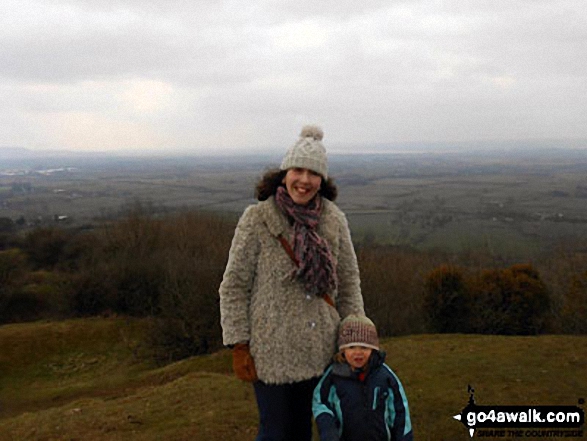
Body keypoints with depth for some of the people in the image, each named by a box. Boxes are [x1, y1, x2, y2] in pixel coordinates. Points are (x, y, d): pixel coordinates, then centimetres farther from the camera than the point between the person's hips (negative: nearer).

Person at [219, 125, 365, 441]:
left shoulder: (333, 219, -2)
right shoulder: (256, 219, -12)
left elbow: (348, 281, 6)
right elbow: (234, 286, -9)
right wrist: (239, 347, -10)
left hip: (317, 346, 4)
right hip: (271, 348, -4)